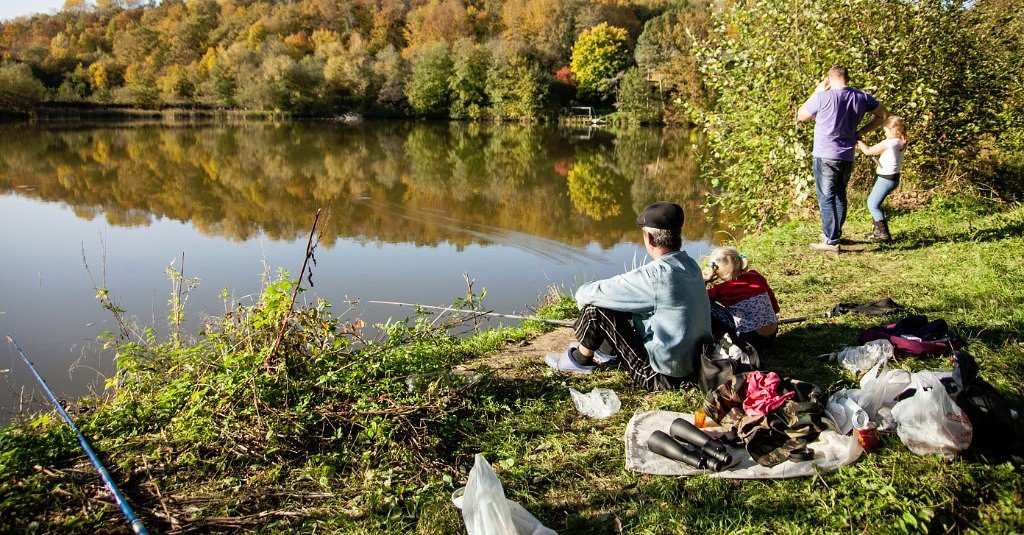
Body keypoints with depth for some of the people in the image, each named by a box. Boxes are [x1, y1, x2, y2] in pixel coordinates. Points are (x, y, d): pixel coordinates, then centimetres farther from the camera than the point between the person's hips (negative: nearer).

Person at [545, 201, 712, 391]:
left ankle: (581, 360, 17)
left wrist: (582, 294, 4)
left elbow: (586, 294, -19)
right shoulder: (691, 265, -1)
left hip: (663, 378, -8)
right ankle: (605, 351, 35)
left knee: (596, 307, -6)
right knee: (621, 304, 17)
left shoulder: (656, 275, -26)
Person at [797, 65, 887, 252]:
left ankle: (831, 241, -4)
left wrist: (817, 92, 4)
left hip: (825, 156, -6)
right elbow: (882, 115, 15)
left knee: (826, 198, -2)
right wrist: (859, 133, 12)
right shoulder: (861, 97, 3)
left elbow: (801, 116, 2)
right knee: (840, 196, 18)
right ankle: (834, 233, 30)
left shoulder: (824, 97, -13)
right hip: (847, 157, 6)